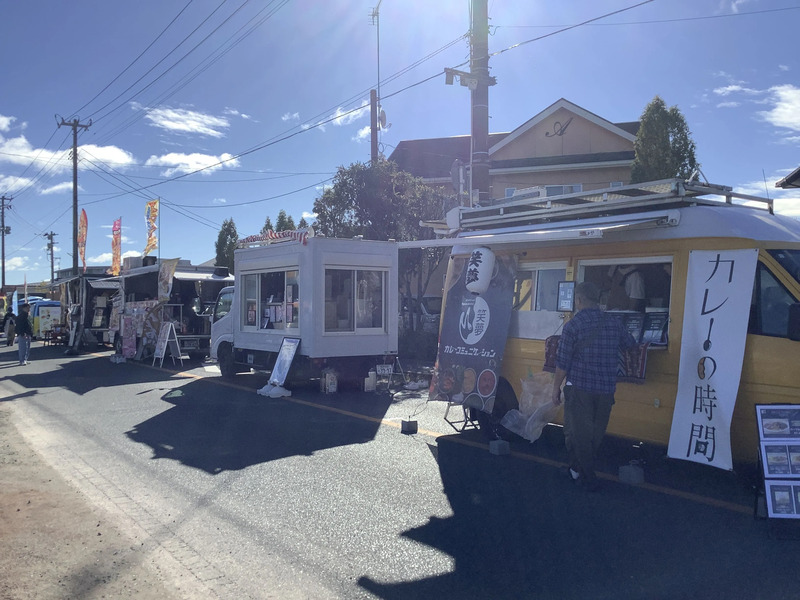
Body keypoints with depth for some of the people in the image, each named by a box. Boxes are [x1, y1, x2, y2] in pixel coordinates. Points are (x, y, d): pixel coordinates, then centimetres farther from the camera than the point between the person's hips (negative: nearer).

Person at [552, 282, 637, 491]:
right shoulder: (614, 322, 0)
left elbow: (563, 363, -12)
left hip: (579, 388, -4)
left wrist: (556, 387, -1)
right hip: (606, 389, 4)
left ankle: (588, 478, 13)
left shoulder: (573, 326, -12)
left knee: (578, 433, 8)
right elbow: (629, 343, 20)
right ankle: (578, 470, 28)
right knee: (596, 434, 17)